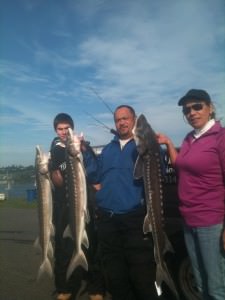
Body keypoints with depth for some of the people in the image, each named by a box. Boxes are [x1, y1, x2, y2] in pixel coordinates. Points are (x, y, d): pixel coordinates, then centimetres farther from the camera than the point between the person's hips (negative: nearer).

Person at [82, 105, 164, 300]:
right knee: (114, 276, 18)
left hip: (135, 218, -5)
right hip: (107, 219, 5)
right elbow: (94, 176, 10)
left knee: (141, 277, 3)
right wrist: (85, 152, 1)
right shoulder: (108, 149, 17)